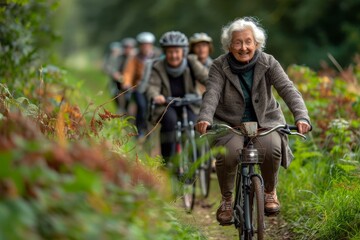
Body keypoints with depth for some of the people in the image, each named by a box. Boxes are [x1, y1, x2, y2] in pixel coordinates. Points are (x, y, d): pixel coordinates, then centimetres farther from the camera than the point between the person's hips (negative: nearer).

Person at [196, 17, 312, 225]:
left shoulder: (268, 63, -6)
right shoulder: (220, 66, -8)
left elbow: (288, 89, -19)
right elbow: (212, 93, -23)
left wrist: (301, 117, -37)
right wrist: (205, 118, -45)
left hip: (265, 122, 1)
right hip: (229, 124, 0)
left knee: (272, 148, -30)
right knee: (227, 154, -30)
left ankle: (270, 192, 2)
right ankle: (226, 200, 0)